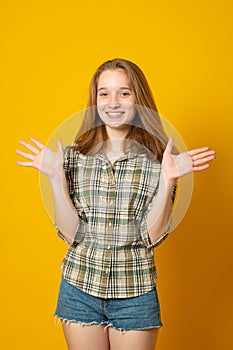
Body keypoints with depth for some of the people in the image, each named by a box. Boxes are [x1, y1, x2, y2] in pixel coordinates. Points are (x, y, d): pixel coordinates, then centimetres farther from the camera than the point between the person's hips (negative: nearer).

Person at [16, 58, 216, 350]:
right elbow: (71, 233, -6)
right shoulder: (73, 155, -2)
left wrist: (168, 180, -20)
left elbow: (152, 236, -11)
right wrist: (56, 178, -15)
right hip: (79, 287, 1)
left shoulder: (159, 158, -5)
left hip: (135, 293, -1)